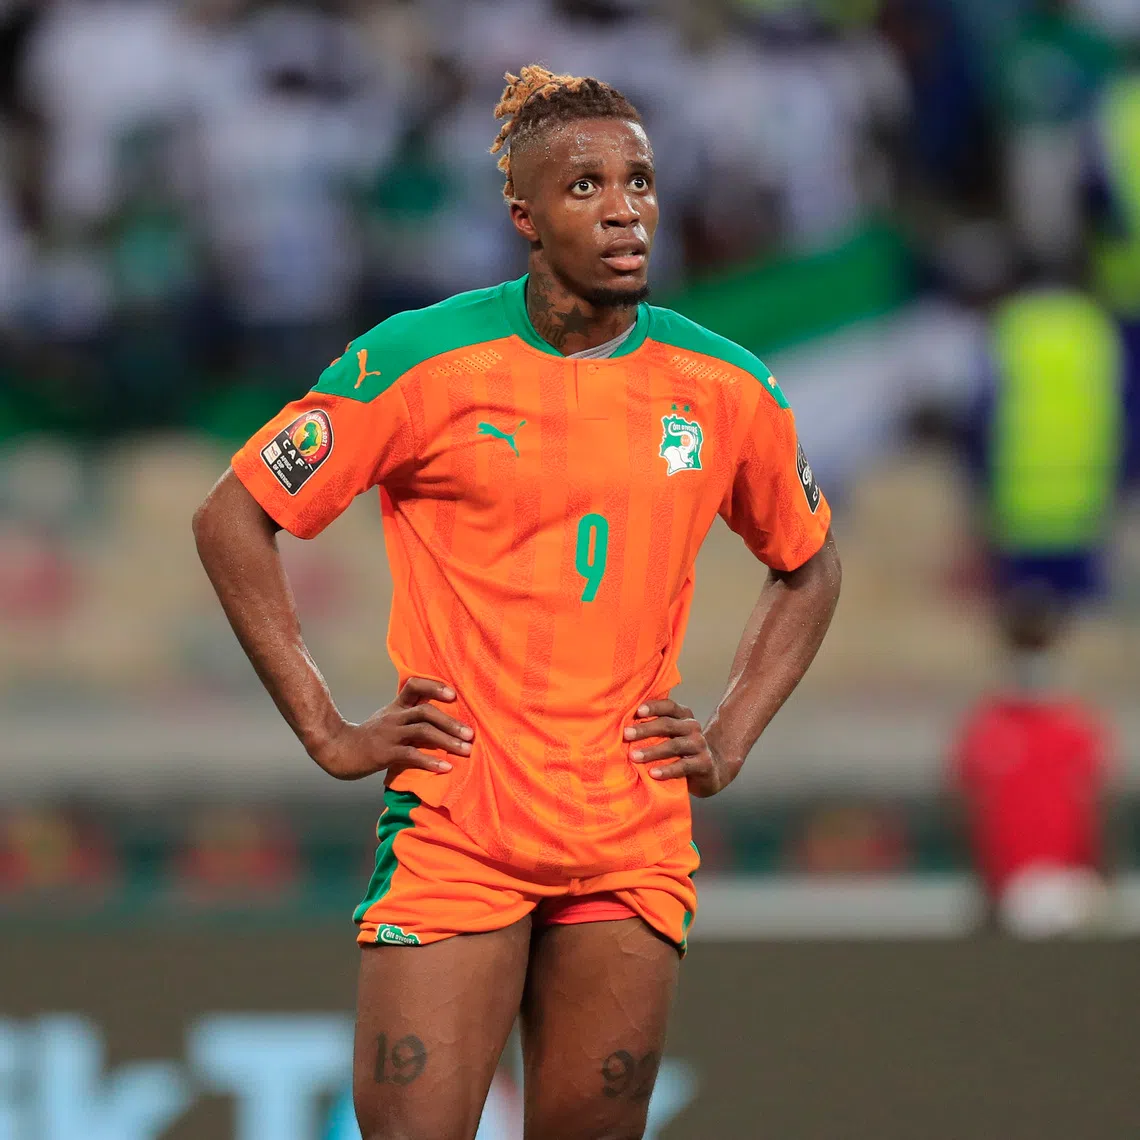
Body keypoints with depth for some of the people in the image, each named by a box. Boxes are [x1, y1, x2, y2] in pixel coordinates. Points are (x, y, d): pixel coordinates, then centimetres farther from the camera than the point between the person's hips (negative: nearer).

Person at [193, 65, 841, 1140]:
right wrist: (326, 731, -3)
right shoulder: (421, 363, -5)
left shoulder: (725, 390, 5)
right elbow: (230, 520, 1)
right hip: (452, 836, -3)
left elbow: (807, 567, 23)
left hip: (634, 846, 3)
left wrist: (729, 741, 10)